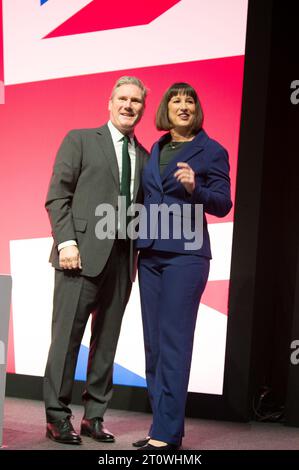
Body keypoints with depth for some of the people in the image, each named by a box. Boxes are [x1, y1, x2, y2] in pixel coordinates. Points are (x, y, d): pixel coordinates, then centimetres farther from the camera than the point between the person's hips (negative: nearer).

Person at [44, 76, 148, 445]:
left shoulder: (144, 157, 18)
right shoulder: (80, 140, 6)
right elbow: (57, 195, -1)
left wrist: (138, 255, 5)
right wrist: (66, 242, -11)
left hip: (122, 258, 4)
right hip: (83, 253, -4)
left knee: (107, 339, 7)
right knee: (67, 335, -3)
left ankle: (94, 417, 15)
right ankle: (57, 417, 5)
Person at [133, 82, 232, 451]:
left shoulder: (211, 151, -1)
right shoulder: (157, 149, 16)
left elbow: (223, 204, -5)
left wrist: (194, 188, -23)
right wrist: (139, 246, 12)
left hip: (185, 254, -6)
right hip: (150, 253, 6)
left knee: (173, 342, -9)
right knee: (153, 342, 5)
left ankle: (166, 433, -6)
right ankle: (164, 424, 12)